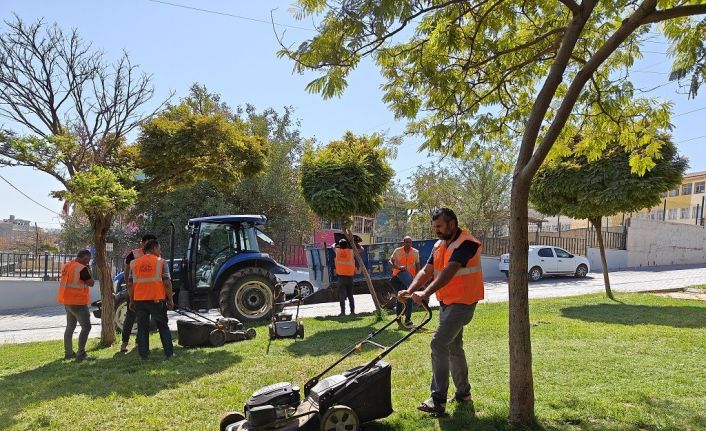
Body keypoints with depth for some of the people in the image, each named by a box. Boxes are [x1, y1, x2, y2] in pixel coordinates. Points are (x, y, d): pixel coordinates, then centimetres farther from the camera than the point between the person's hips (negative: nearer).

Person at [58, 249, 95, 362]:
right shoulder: (82, 268, -18)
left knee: (70, 327, 18)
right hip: (78, 303, -9)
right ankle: (80, 354, -8)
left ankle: (68, 352, 25)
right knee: (86, 327, -5)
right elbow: (91, 283, -13)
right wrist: (89, 271, -2)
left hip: (67, 302, 9)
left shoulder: (66, 266, 8)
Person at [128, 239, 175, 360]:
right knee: (163, 327, 8)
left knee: (142, 327, 11)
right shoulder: (161, 262, -4)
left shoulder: (134, 263, 8)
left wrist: (131, 300, 17)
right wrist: (170, 299, -2)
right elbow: (167, 283, -9)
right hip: (157, 300, -3)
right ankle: (169, 353, 8)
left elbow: (130, 284, 9)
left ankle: (143, 354, 12)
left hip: (139, 300, 3)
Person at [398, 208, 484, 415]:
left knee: (439, 344, -16)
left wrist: (425, 293, -41)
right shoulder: (439, 245, 9)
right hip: (446, 302, 9)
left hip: (462, 303, -9)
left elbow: (449, 272, -32)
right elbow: (426, 271, 2)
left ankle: (438, 400, -11)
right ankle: (463, 393, 29)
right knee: (453, 347, 16)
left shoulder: (466, 243, -19)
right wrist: (410, 291, -14)